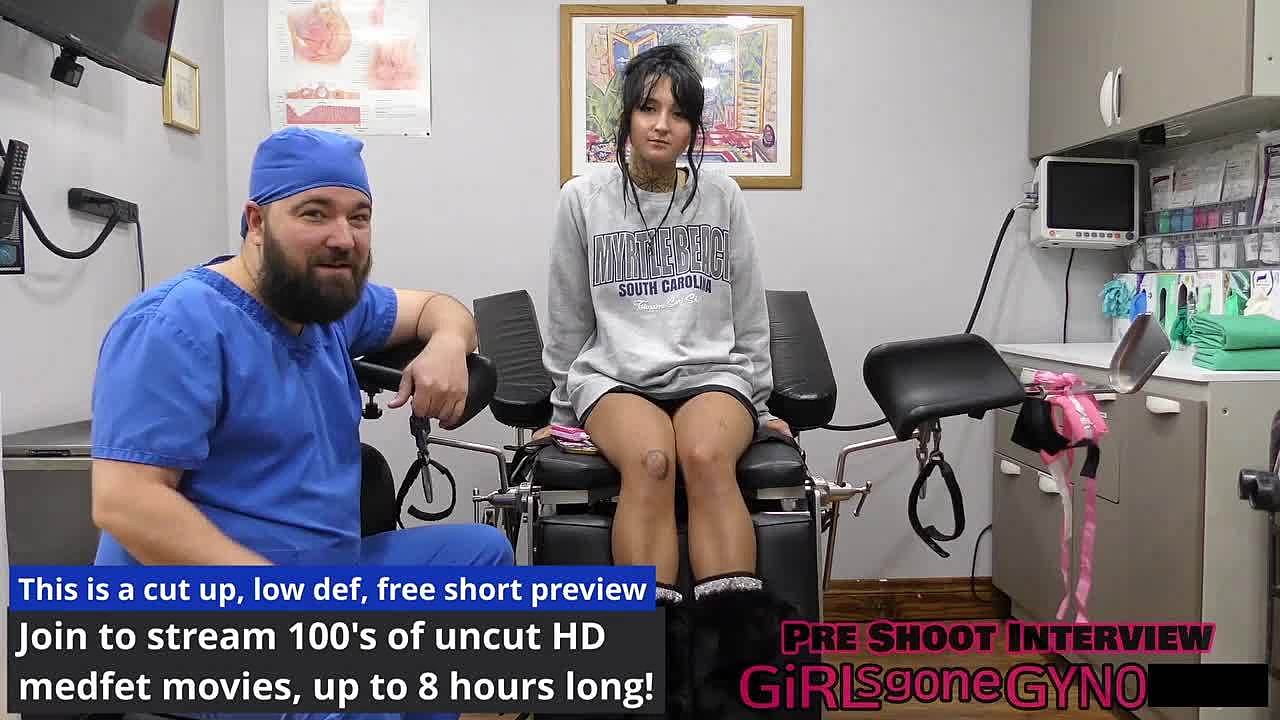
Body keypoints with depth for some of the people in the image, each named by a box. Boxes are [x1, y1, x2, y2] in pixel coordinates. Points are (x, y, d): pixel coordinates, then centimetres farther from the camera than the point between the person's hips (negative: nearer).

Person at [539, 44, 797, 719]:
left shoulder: (722, 196, 9)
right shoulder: (583, 199, 5)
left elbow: (750, 314, 14)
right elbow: (568, 321, 12)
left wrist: (758, 402, 14)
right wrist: (564, 408, 14)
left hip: (713, 373, 1)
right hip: (615, 376, 0)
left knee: (707, 457, -34)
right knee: (651, 460, -34)